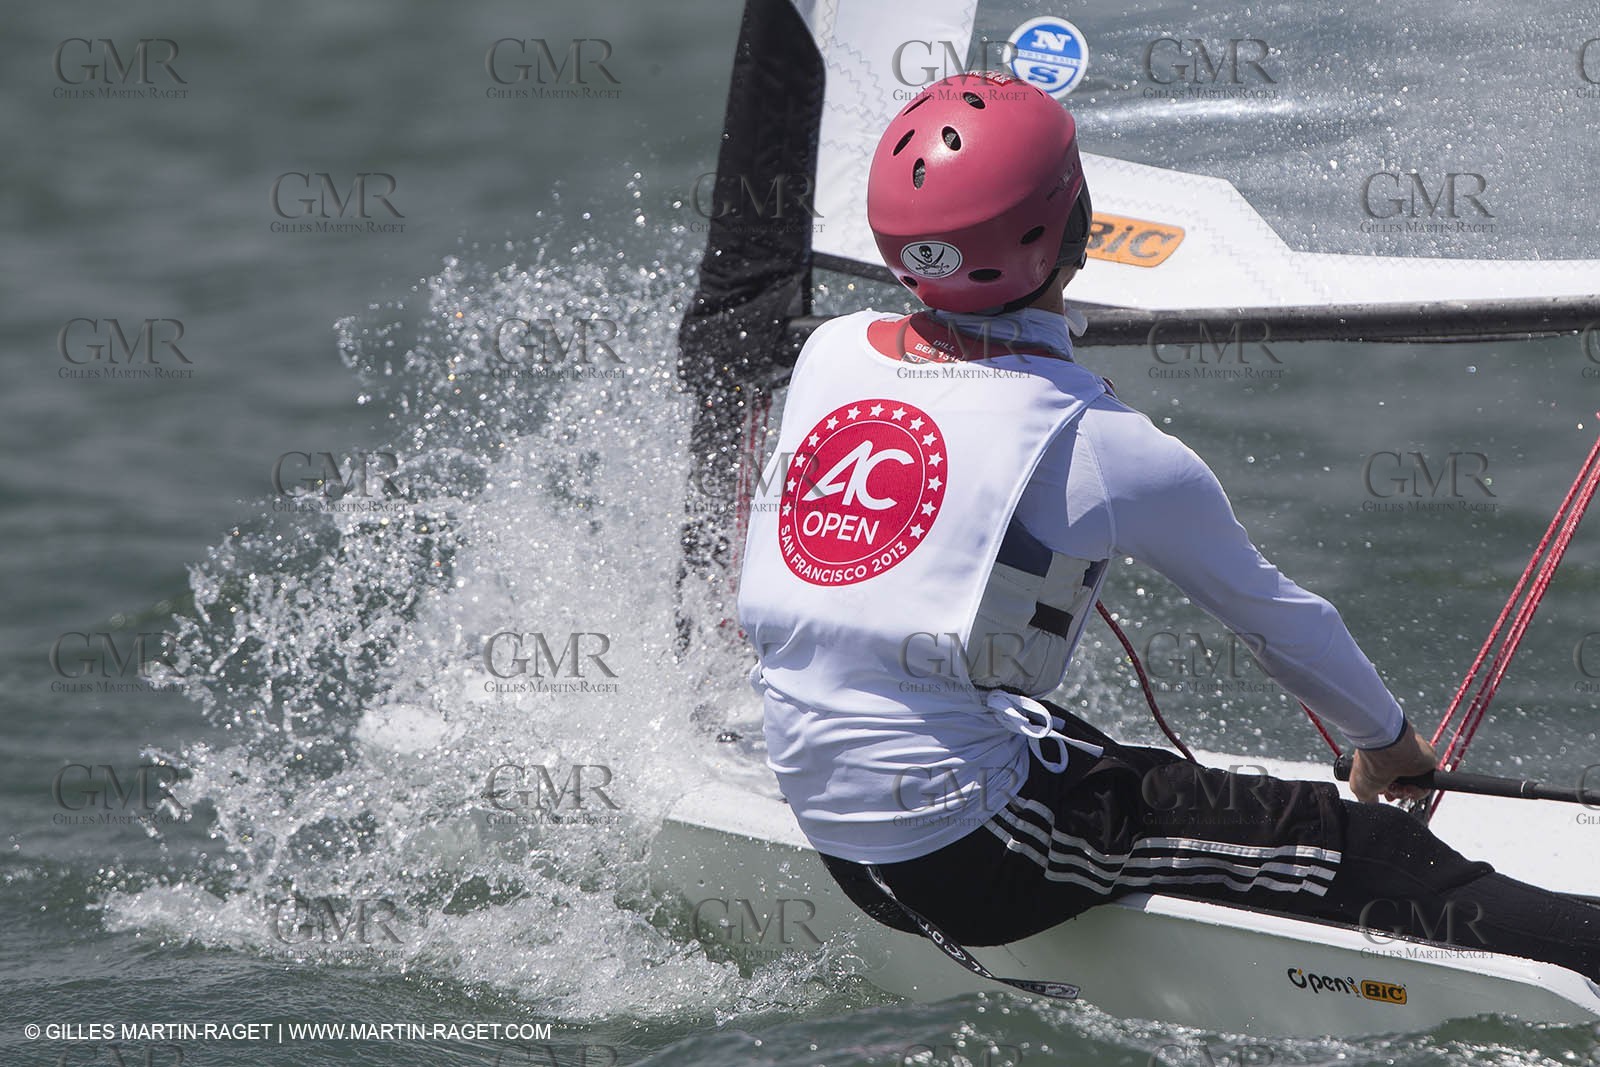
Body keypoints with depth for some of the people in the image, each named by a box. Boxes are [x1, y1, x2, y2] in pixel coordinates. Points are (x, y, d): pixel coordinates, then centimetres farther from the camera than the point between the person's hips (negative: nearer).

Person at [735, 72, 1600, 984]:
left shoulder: (828, 352, 3)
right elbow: (1278, 618, 5)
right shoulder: (1103, 448, -12)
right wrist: (1388, 740, 22)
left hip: (831, 839, 7)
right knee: (1347, 845, -6)